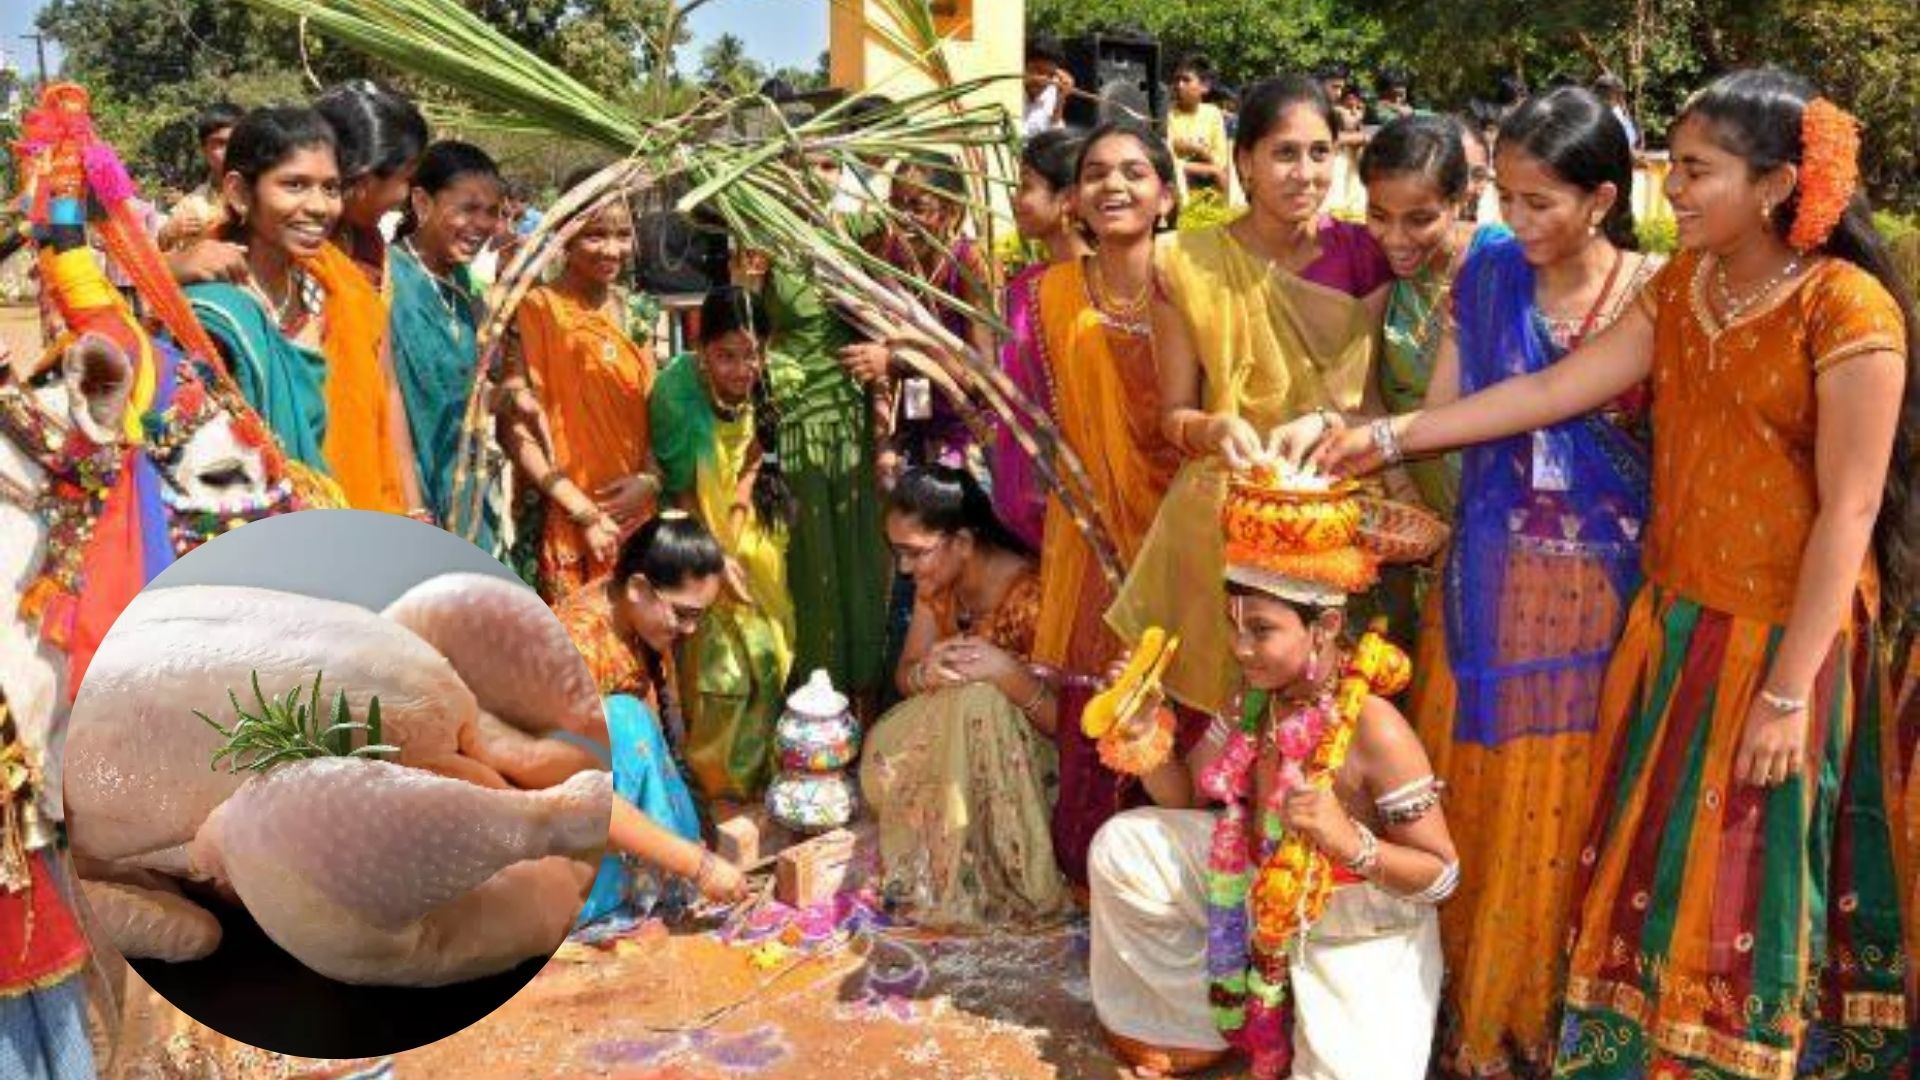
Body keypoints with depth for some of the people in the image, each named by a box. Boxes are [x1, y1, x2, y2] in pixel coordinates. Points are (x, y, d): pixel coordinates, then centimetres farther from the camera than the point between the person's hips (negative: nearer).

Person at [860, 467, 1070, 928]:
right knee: (884, 755, -22)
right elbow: (904, 673, -1)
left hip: (1024, 762, -5)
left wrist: (1009, 673, -43)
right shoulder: (935, 584, -6)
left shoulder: (1030, 595, -27)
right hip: (952, 744, 6)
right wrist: (926, 672, -27)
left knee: (981, 697, -35)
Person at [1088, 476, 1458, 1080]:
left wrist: (1350, 842, -38)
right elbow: (1193, 795, 1)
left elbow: (1442, 875, -21)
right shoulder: (1256, 698, -10)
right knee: (1122, 849, -3)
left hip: (1360, 939, -5)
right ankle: (1200, 1022, 13)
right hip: (1259, 896, 6)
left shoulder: (1375, 731, -29)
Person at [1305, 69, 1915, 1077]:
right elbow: (1551, 391, 5)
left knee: (1740, 882, 6)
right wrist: (1386, 436, -1)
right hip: (1674, 618, 6)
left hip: (1781, 636, -6)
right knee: (1652, 862, 15)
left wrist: (1787, 691, -17)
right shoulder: (1680, 286, 6)